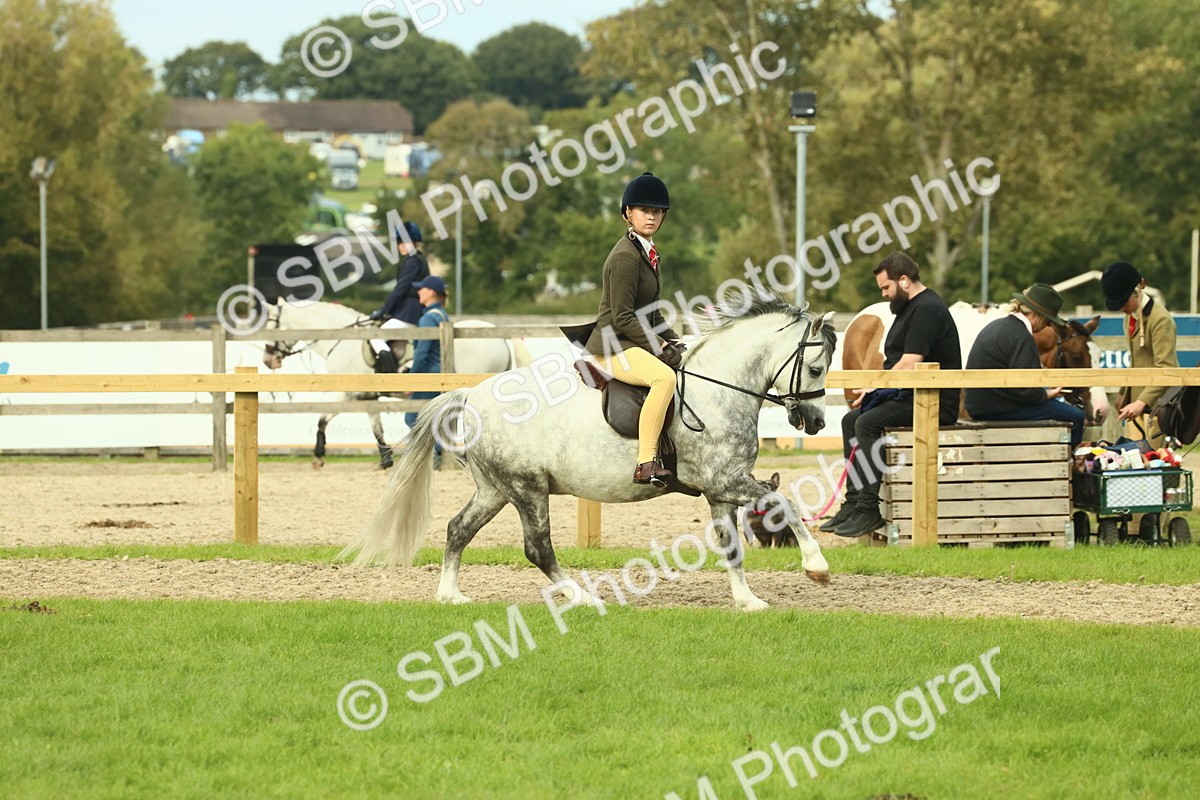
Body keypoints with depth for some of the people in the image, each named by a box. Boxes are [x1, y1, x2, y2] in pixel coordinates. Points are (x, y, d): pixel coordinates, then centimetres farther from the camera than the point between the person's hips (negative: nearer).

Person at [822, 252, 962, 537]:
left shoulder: (926, 310, -15)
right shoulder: (910, 308, 20)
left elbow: (909, 364, -22)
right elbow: (897, 362, 22)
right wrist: (871, 390, 6)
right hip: (910, 396, 11)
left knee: (868, 423, -23)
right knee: (851, 420, 9)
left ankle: (869, 510, -25)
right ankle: (853, 504, 4)